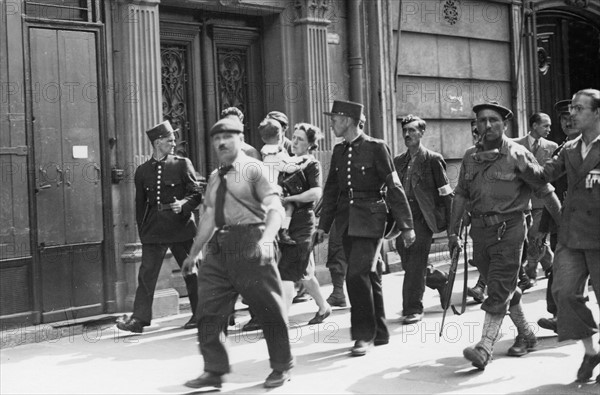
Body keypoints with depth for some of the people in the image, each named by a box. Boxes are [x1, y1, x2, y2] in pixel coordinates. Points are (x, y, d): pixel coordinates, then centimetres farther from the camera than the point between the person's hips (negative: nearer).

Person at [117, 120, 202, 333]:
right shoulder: (142, 170, 8)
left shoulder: (182, 164, 2)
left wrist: (183, 204, -20)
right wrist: (142, 230, 11)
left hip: (180, 226, -2)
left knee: (190, 272, 6)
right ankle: (139, 318, -2)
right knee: (146, 273, -4)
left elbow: (196, 194, -1)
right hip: (153, 228, 2)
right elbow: (140, 203, 13)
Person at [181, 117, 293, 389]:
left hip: (250, 245, -7)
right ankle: (214, 371, 15)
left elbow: (275, 208, -14)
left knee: (268, 309, 3)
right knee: (208, 310, 5)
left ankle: (281, 368, 19)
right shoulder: (214, 178, 17)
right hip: (219, 246, 7)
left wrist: (267, 239, -30)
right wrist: (194, 253, 24)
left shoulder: (254, 168, -3)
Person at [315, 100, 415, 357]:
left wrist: (405, 225, -8)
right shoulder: (339, 151, 11)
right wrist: (323, 225, 15)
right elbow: (331, 189, 17)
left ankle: (365, 334, -2)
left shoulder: (376, 148, -7)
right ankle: (379, 333, 23)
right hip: (347, 221, 6)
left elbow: (394, 188, -7)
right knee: (368, 276, 12)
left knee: (357, 275, -14)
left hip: (370, 219, -6)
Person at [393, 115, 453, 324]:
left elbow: (446, 193, -4)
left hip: (422, 218, -6)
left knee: (415, 265, -8)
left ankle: (413, 309, 2)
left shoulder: (433, 159, -3)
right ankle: (442, 281, 35)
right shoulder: (398, 161, 14)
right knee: (409, 265, 10)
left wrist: (449, 223, -7)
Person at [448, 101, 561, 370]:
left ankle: (485, 348, -12)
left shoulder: (517, 155, -6)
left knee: (499, 292, -10)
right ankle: (526, 336, 32)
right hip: (480, 229, 6)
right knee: (505, 289, 16)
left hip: (508, 229, -5)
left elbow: (545, 191, -4)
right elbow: (460, 195, 13)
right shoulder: (470, 157, 8)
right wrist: (453, 232, 10)